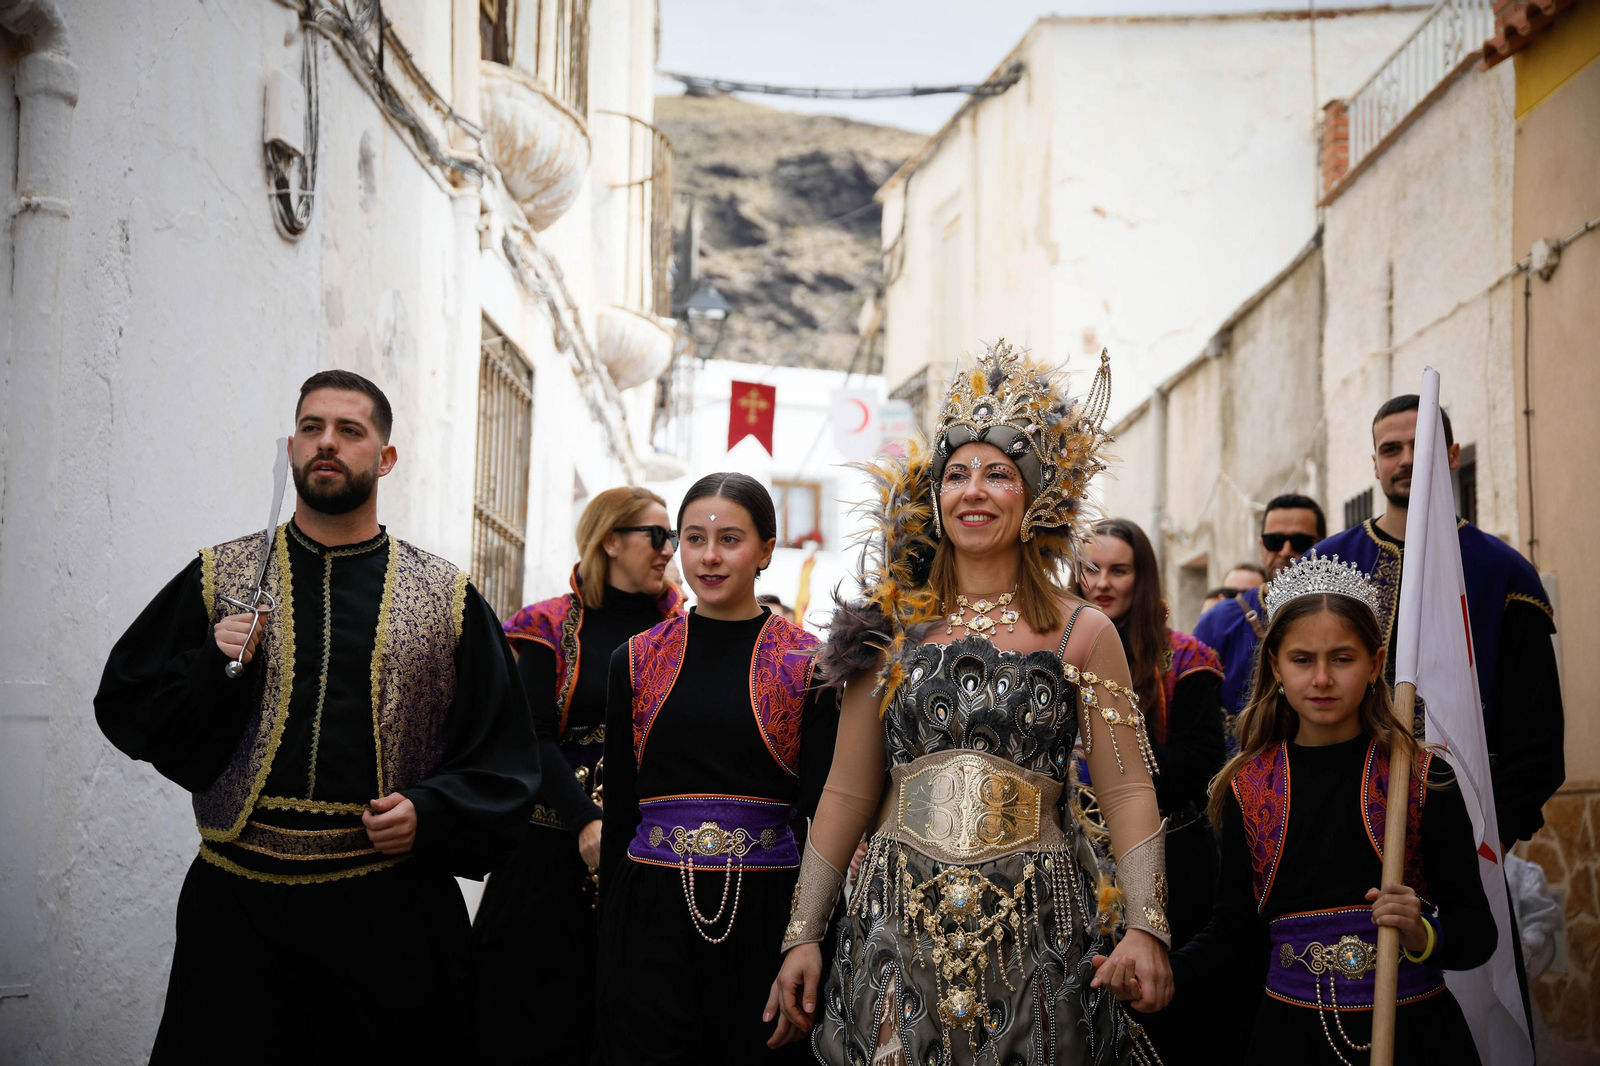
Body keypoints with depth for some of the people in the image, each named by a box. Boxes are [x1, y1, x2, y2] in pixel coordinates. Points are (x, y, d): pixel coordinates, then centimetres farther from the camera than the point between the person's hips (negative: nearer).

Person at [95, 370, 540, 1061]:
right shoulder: (217, 579, 8)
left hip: (392, 913, 0)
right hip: (237, 906, 1)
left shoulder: (449, 600, 5)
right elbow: (123, 706, 8)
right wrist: (213, 668, -9)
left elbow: (504, 760, 5)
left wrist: (430, 814, -11)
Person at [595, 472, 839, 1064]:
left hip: (765, 915, -1)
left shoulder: (809, 665, 0)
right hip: (652, 912, 2)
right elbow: (618, 810, 10)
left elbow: (824, 813, -2)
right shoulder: (636, 660, 8)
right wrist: (607, 928, 7)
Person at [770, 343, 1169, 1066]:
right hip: (897, 925, 2)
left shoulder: (1083, 633, 2)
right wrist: (803, 935, 6)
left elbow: (1128, 792, -2)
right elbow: (847, 794, 9)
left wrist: (1146, 927, -15)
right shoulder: (891, 630, 7)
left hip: (1035, 927, -1)